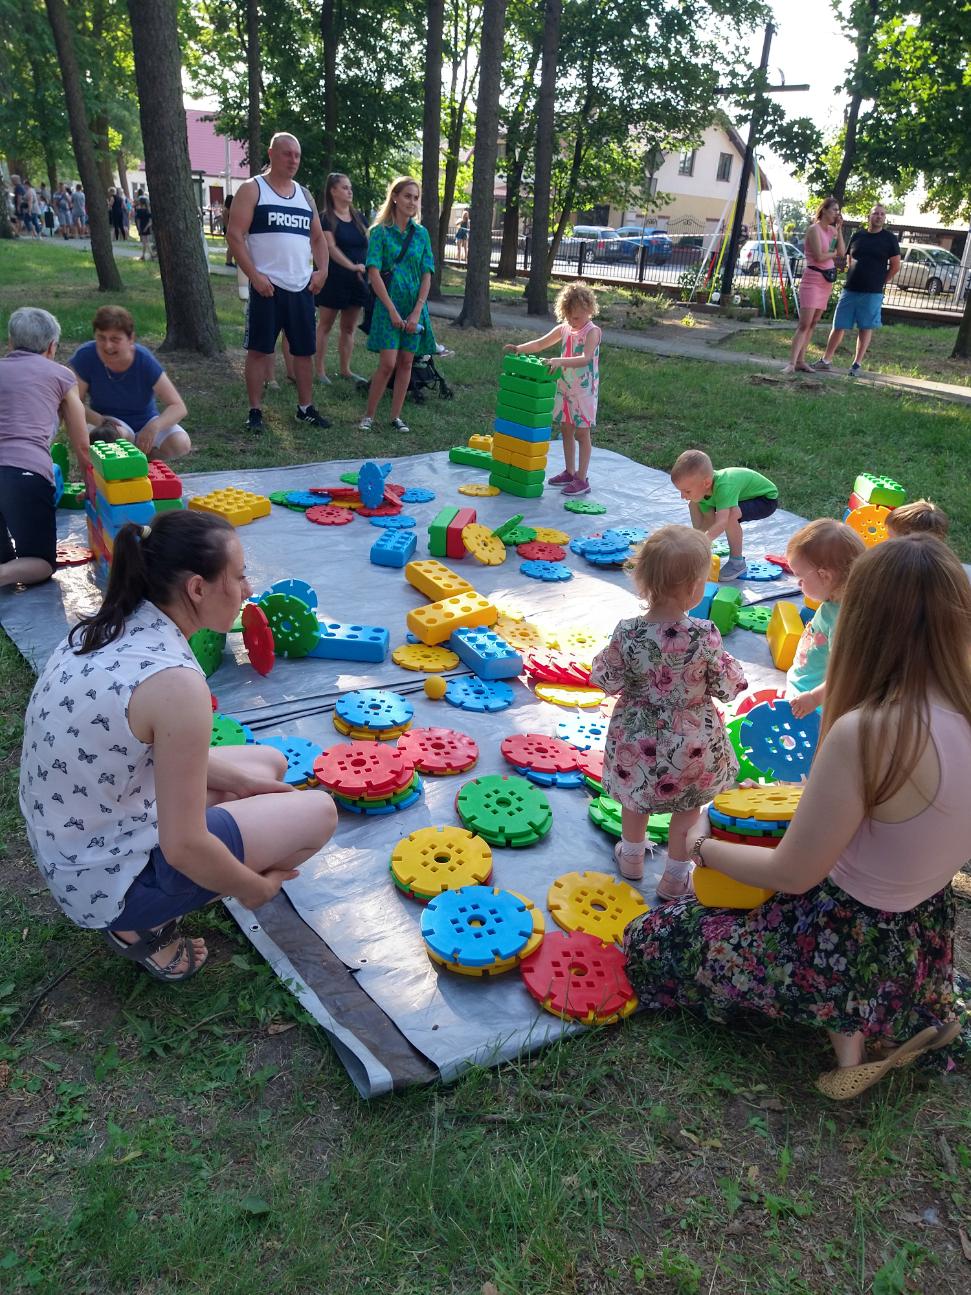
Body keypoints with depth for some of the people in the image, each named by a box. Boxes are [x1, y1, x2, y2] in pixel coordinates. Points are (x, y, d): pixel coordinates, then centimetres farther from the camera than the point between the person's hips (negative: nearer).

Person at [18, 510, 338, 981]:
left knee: (269, 763, 17)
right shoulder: (175, 681, -30)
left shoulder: (102, 629, -4)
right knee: (318, 812, 0)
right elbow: (184, 847, -24)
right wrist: (255, 889, -6)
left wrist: (238, 778, 8)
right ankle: (140, 925, 4)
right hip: (108, 883, -8)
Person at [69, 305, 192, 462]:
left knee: (181, 444, -26)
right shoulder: (85, 356, -19)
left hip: (145, 421, 1)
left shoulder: (144, 360, -21)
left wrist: (154, 426, -43)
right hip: (108, 421, -1)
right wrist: (98, 419, -36)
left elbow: (179, 407, -23)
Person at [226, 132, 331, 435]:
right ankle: (255, 412, 4)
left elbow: (318, 237, 22)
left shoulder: (305, 195, 16)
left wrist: (322, 270, 4)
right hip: (267, 286, -5)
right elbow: (234, 236, -8)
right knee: (259, 349, -3)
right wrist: (254, 275, -16)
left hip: (302, 287, 5)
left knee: (305, 349, 9)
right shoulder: (252, 190, -1)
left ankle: (305, 407, 20)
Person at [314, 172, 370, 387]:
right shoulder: (325, 218, -5)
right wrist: (352, 266, -28)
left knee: (349, 328, 10)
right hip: (334, 278, -6)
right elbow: (331, 247, -16)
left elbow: (369, 244, 11)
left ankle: (345, 369, 19)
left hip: (357, 279, 6)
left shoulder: (358, 217, 12)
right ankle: (320, 370, 6)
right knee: (325, 325, 2)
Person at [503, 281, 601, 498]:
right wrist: (520, 348, -7)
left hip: (584, 390, -7)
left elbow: (585, 358, -30)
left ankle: (582, 479, 4)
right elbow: (540, 343, 10)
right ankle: (569, 472, 27)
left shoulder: (592, 332, -15)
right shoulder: (564, 328, 5)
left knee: (582, 433, -1)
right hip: (565, 387, 7)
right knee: (566, 429, 14)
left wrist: (560, 361, -41)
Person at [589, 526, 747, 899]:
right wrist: (727, 664, 4)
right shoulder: (705, 635, -27)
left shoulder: (627, 633, -23)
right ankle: (675, 877, 36)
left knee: (635, 797, 28)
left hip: (638, 738, 2)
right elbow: (724, 687, -15)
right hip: (691, 743, -1)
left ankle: (632, 856, 50)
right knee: (688, 806, 23)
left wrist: (605, 659, 6)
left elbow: (610, 682, -12)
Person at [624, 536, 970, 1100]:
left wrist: (707, 850, -5)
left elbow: (791, 874, -22)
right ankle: (915, 1013, 17)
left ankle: (846, 1025, 9)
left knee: (653, 939, 10)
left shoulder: (865, 733, -32)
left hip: (853, 945, -7)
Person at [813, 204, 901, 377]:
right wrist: (855, 276, 9)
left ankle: (857, 364, 7)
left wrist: (880, 283, 2)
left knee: (865, 328, 2)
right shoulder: (857, 236, 9)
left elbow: (895, 265, 1)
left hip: (872, 293, -3)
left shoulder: (889, 239, 0)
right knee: (838, 325, 4)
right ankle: (826, 360, 10)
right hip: (850, 289, 3)